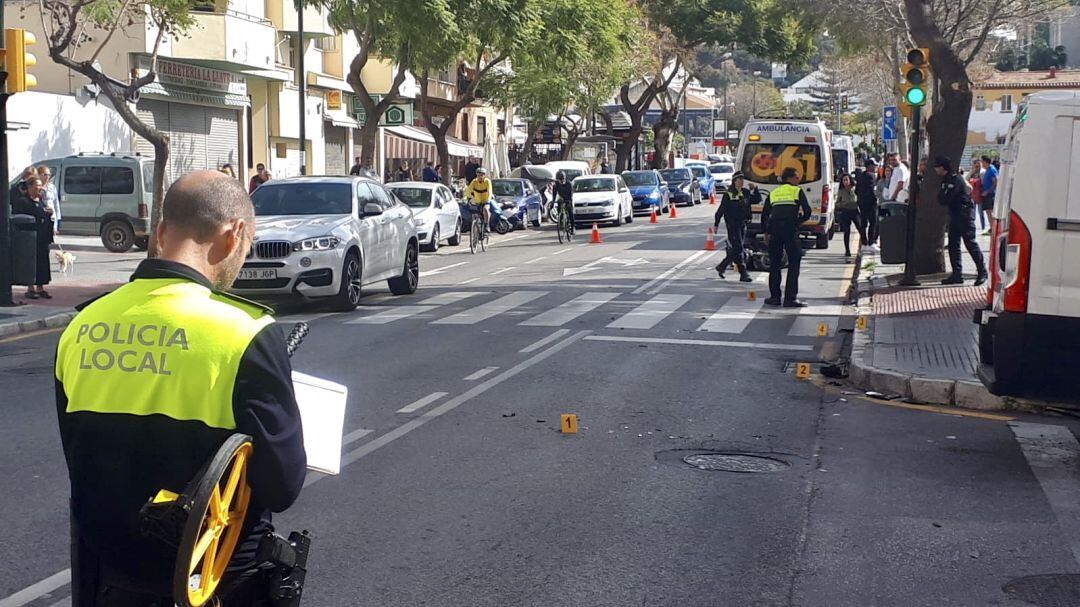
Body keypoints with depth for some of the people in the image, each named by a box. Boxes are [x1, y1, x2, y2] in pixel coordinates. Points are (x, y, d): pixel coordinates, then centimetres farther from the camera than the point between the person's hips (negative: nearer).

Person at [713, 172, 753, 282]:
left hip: (743, 224, 7)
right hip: (732, 224, -7)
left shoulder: (746, 193, 9)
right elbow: (721, 209, -5)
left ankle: (721, 267, 29)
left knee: (734, 249, 11)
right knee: (738, 249, -9)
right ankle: (743, 274, -9)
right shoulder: (728, 194, -7)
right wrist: (716, 224, -5)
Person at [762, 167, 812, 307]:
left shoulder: (773, 193, 18)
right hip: (791, 231, -4)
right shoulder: (798, 191, 7)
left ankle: (775, 297, 11)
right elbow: (807, 212, -3)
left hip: (774, 232, 4)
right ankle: (791, 298, -6)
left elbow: (764, 215, 15)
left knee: (774, 264, 12)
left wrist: (766, 232, 23)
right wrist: (798, 221, 14)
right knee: (794, 264, 0)